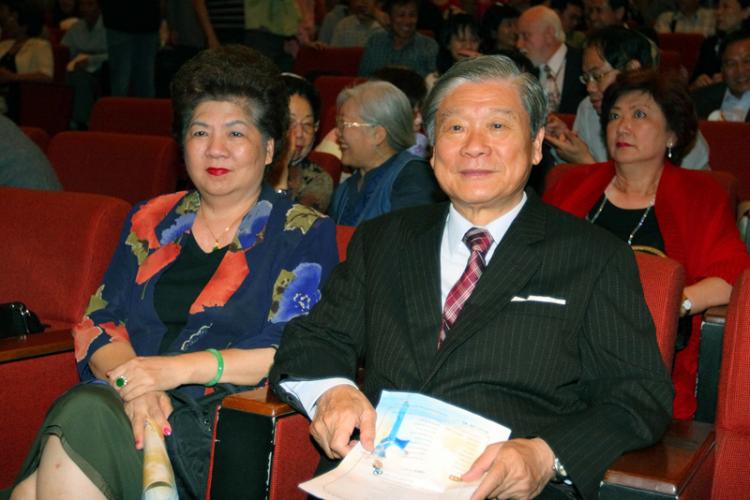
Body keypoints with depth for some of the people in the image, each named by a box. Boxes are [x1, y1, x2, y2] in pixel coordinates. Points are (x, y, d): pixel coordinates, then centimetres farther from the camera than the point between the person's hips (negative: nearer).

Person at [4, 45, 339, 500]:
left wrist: (178, 368, -14)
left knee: (83, 417, -30)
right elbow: (98, 322, 11)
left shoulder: (305, 235, 7)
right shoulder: (150, 221, 20)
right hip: (118, 404, 3)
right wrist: (133, 383, -11)